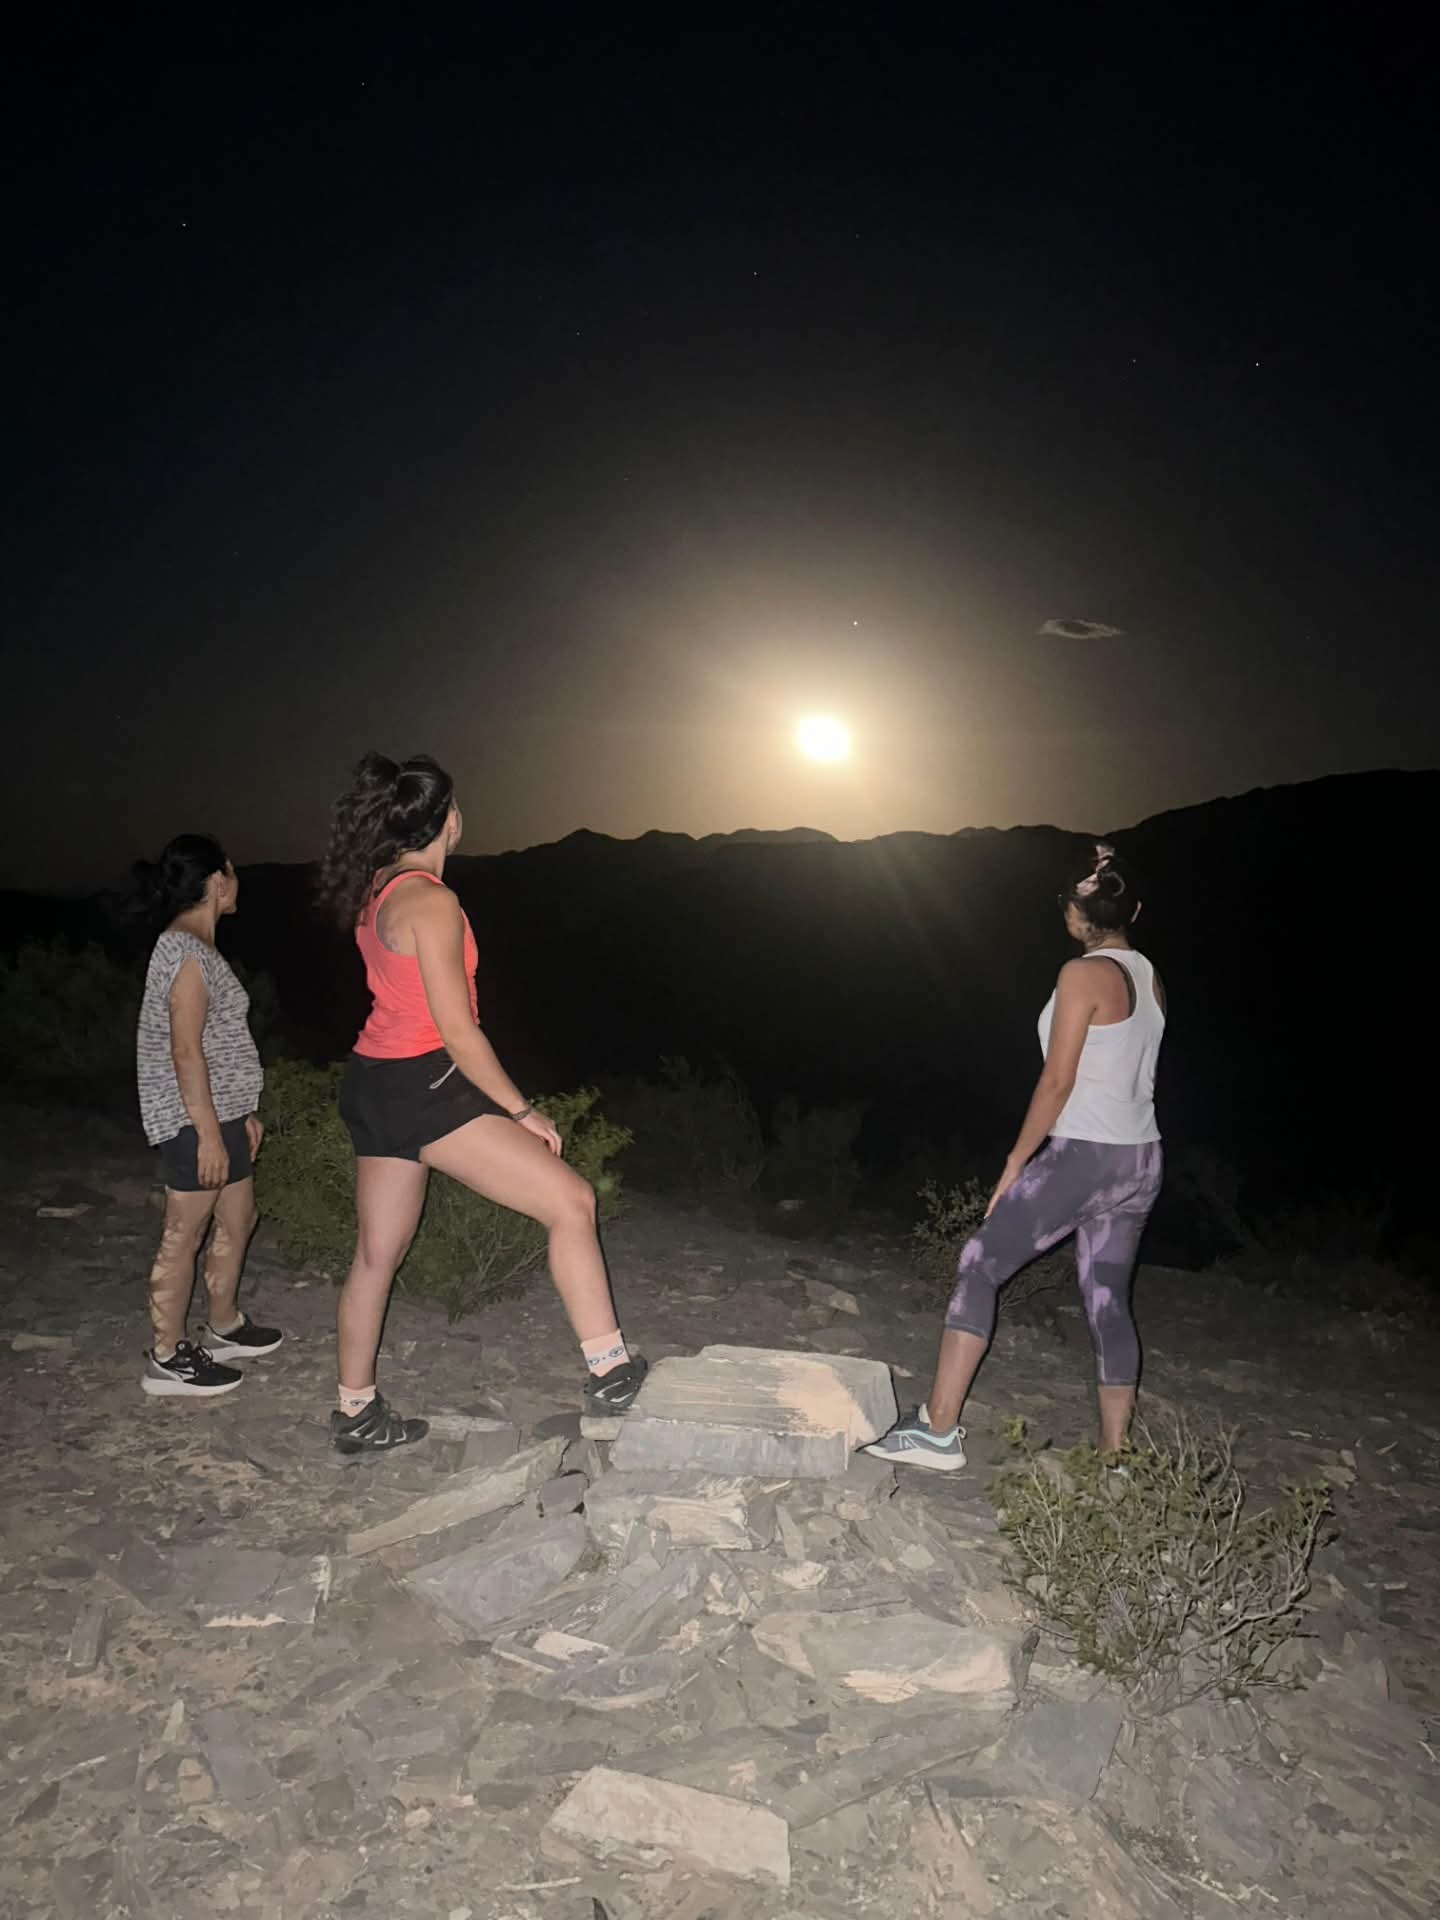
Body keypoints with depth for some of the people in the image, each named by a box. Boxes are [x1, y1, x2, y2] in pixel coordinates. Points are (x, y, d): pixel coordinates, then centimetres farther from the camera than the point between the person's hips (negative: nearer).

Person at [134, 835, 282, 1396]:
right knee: (184, 1236, 0)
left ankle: (224, 1328, 33)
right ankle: (167, 1359, 12)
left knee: (237, 1220, 18)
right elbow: (186, 1051, -22)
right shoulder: (186, 950, -17)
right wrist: (209, 1133, -22)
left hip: (220, 1112, 10)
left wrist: (242, 1114, 20)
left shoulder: (195, 946, 14)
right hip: (194, 1119, -10)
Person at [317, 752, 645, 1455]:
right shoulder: (430, 901, -17)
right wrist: (523, 1111, -11)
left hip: (373, 1082, 10)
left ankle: (356, 1413, 31)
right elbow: (458, 1031, -18)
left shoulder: (374, 890, 10)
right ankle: (611, 1374, -6)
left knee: (377, 1254, 18)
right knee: (571, 1200, -8)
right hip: (421, 1086, -10)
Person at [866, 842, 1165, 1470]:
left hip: (1083, 1155, -8)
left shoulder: (1085, 974, -13)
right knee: (1109, 1304, 12)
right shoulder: (1148, 977, 11)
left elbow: (1058, 1081, -14)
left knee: (979, 1265, -1)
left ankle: (938, 1429, -1)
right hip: (1141, 1159, 8)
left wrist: (1016, 1159, -8)